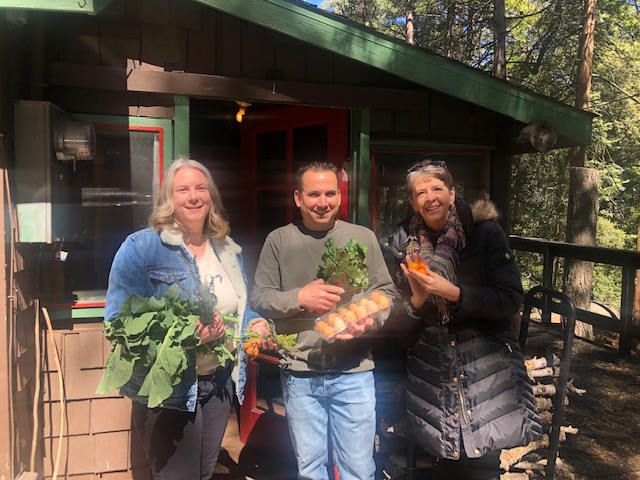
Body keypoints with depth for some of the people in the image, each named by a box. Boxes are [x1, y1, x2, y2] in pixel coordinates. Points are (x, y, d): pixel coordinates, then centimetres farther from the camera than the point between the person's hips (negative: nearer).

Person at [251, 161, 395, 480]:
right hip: (299, 375, 0)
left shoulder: (363, 237, 3)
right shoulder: (278, 241, 2)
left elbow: (386, 292, 5)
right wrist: (300, 297, -15)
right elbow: (258, 298, 1)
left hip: (354, 373, 0)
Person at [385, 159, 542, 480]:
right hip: (431, 371, 2)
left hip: (486, 366, -2)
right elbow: (399, 319, 7)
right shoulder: (403, 243, 2)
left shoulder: (485, 232, -7)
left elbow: (511, 300, -10)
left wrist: (452, 292, -20)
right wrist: (417, 299, -15)